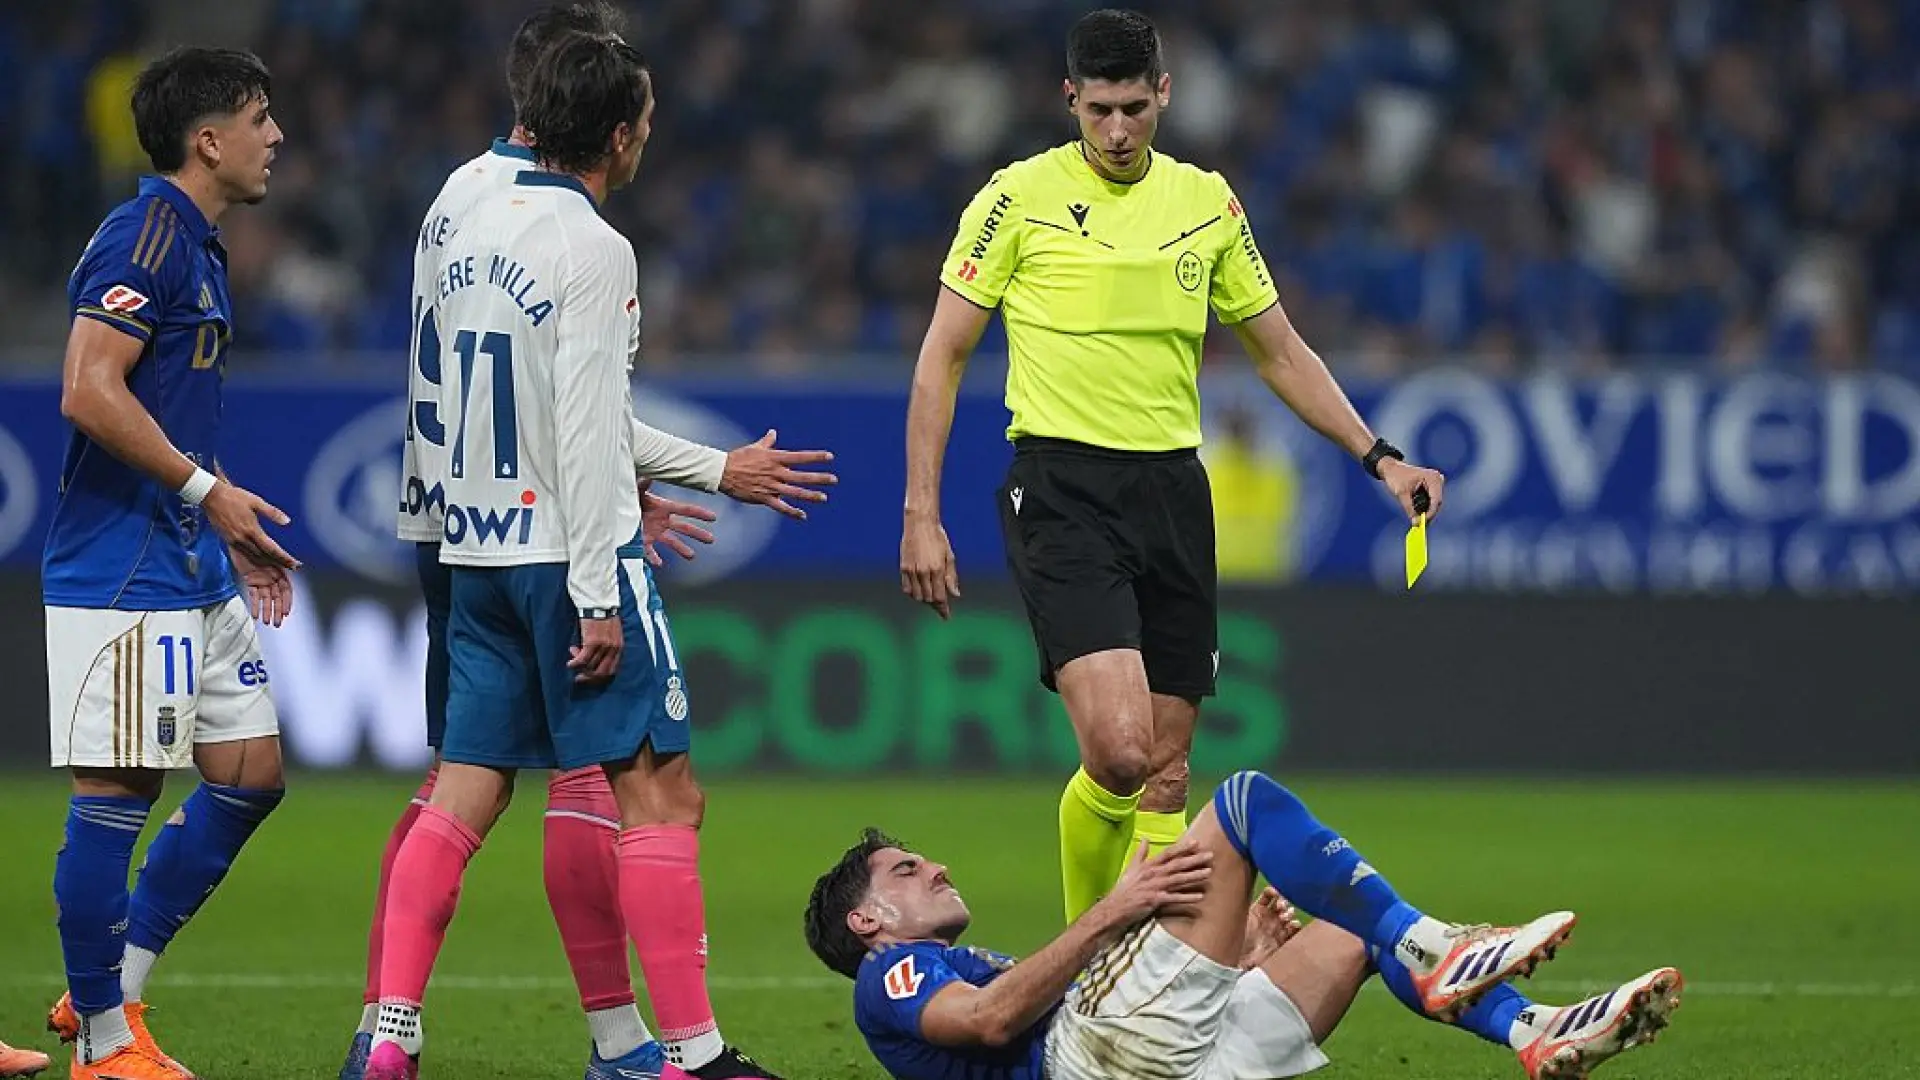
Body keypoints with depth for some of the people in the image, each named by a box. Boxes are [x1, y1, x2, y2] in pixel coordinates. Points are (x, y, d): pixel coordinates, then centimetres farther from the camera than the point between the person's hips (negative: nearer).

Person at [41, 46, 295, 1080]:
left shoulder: (198, 247, 18)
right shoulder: (145, 236, -13)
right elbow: (90, 394, -22)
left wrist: (230, 533, 19)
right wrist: (208, 491, -16)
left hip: (191, 570, 10)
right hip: (122, 574, -10)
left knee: (249, 777, 11)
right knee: (114, 796, -4)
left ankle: (114, 989, 18)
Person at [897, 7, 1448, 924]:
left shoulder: (1206, 202, 10)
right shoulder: (1022, 196, -3)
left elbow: (1281, 353, 19)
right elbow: (941, 358, 0)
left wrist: (1379, 458, 9)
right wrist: (921, 515, -6)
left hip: (1172, 491, 5)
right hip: (1062, 492, -5)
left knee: (1166, 772, 3)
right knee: (1118, 751, -20)